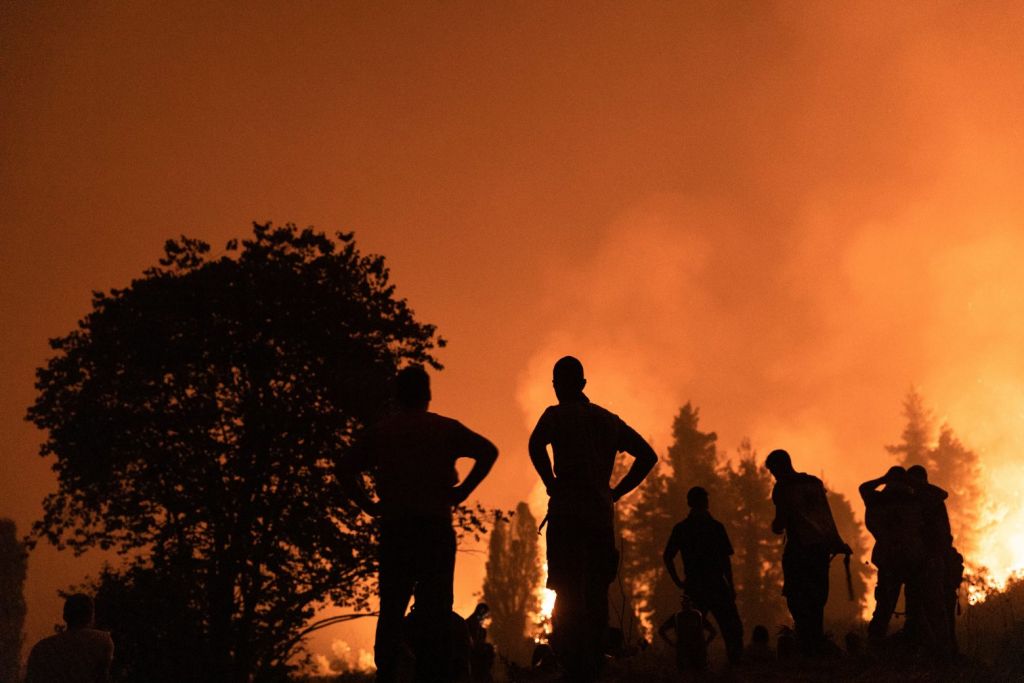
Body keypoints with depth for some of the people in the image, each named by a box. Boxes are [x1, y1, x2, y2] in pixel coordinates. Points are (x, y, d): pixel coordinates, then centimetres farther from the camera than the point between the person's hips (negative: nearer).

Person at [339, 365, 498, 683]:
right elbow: (488, 451, -5)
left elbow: (345, 468, 5)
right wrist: (461, 492, -4)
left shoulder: (379, 432, 12)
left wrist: (369, 504, 6)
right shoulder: (444, 428, 6)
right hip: (435, 525, -2)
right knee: (434, 607, 0)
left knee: (391, 608, 6)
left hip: (394, 526, 2)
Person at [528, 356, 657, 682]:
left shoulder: (557, 415, 1)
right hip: (601, 514, 5)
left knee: (568, 595, -9)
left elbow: (536, 443, -20)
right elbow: (647, 455, 17)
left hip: (567, 512, -5)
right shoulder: (609, 419, 19)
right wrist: (616, 491, 13)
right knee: (596, 595, 10)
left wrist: (551, 483, -8)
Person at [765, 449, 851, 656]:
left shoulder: (782, 488, -5)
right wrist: (837, 542, 18)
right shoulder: (815, 482, 13)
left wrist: (776, 525, 14)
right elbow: (827, 516, 13)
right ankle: (819, 647, 15)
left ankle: (807, 649, -10)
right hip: (821, 546, 6)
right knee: (816, 600, 14)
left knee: (797, 600, -2)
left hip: (799, 548, -6)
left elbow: (780, 524, -8)